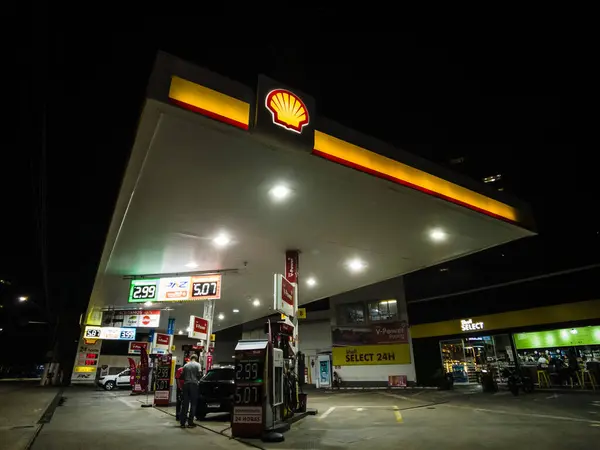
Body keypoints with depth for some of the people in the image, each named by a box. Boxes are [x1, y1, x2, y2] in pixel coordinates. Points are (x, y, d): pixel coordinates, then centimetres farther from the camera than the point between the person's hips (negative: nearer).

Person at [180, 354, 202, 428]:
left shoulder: (185, 365, 8)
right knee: (193, 404, 4)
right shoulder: (198, 365, -2)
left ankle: (182, 422, 10)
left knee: (185, 403, 8)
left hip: (186, 384, 3)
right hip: (194, 384, -3)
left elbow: (182, 375, 7)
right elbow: (199, 374, -10)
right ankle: (190, 422, 4)